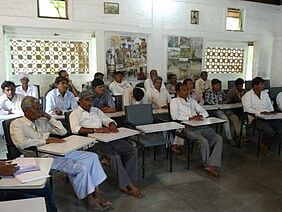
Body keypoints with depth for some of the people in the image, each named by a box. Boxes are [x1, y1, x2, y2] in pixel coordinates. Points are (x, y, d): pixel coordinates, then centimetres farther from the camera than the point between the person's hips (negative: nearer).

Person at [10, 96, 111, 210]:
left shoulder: (43, 120, 13)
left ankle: (95, 195, -1)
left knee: (92, 157, -3)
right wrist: (46, 140, -20)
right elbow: (20, 143, -23)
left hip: (57, 152, 8)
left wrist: (49, 117, 4)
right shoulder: (17, 124, -3)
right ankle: (89, 199, -1)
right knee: (81, 168, -23)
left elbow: (63, 131, 14)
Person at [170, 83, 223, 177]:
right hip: (187, 128, -6)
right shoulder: (174, 101, 7)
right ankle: (207, 165, -5)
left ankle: (212, 165, -20)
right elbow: (175, 116, -10)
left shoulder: (191, 100, 24)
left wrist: (200, 116, -3)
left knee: (218, 138, -15)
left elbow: (205, 112, 22)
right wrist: (190, 118, -16)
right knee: (204, 141, -29)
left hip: (201, 126, 6)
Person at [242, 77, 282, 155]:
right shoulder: (247, 96, -2)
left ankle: (268, 143, 8)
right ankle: (264, 143, 4)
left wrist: (272, 111, 2)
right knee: (269, 131, -31)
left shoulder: (265, 93, 19)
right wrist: (261, 112, -21)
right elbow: (247, 109, -13)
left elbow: (269, 104, 25)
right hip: (256, 118, -7)